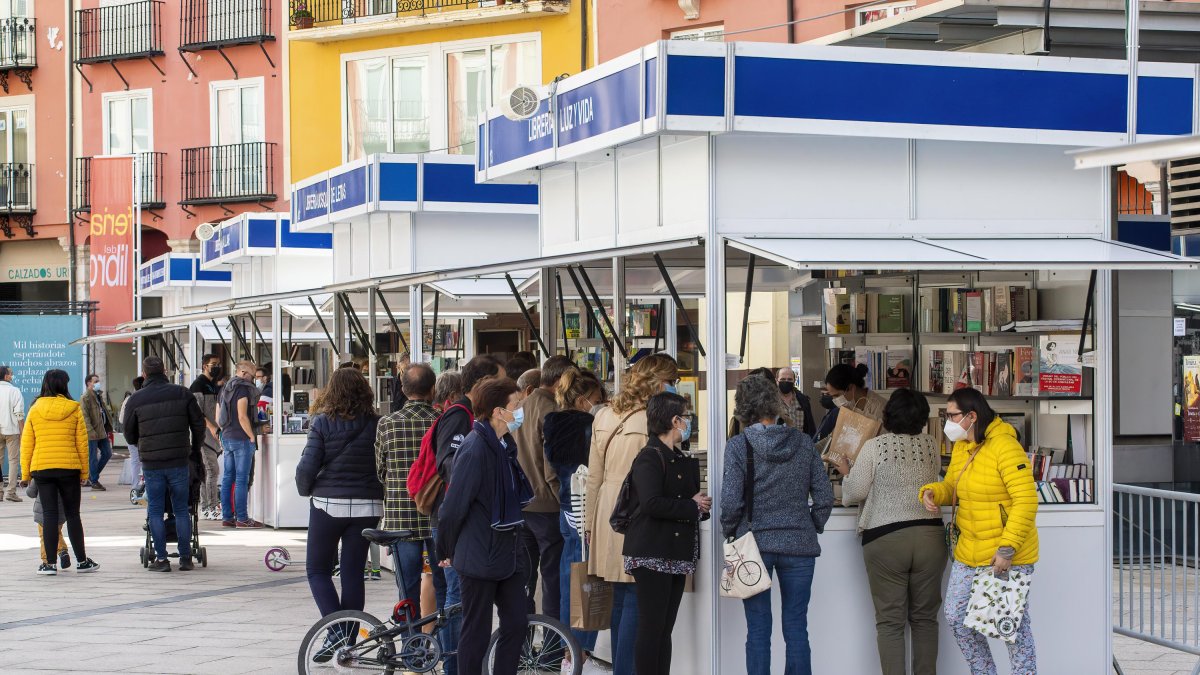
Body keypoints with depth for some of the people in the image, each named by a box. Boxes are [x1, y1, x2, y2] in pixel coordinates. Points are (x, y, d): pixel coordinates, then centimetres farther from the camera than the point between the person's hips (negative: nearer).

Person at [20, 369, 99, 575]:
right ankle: (82, 561, 13)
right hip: (69, 468, -1)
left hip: (41, 469, 1)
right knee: (72, 514, 9)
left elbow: (26, 444, 4)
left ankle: (50, 563, 1)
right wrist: (84, 472, 9)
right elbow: (82, 442, 1)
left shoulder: (35, 410, 3)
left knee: (49, 514, 3)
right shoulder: (74, 409, -1)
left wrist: (25, 474, 10)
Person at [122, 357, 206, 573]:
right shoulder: (182, 394, 1)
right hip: (179, 461, 1)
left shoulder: (136, 399, 0)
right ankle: (185, 558, 7)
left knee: (155, 511, 6)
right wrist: (195, 450, 21)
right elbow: (199, 425, 5)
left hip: (152, 464, -1)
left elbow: (129, 433, 7)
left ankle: (161, 559, 3)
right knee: (181, 510, 8)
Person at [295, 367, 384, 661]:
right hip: (366, 506, 3)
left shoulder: (323, 423, -7)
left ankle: (335, 630, -9)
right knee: (353, 573, 10)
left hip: (328, 504, -3)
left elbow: (307, 466, -9)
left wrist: (305, 490, 9)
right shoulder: (376, 425, -1)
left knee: (318, 570, 9)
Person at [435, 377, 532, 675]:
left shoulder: (506, 445, 7)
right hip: (480, 558, -8)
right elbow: (453, 507, -16)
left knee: (515, 626, 10)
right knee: (477, 634, 2)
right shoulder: (474, 451, -20)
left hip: (509, 554, 8)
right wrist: (447, 551, -4)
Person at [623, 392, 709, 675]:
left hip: (677, 554, 9)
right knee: (651, 630, -7)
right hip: (652, 555, -9)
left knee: (664, 631, 10)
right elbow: (651, 503, -23)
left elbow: (691, 498, 25)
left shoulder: (683, 460, 17)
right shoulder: (650, 458, -11)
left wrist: (703, 505, 4)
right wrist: (692, 507, -13)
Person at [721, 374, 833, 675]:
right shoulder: (803, 442, 2)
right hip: (799, 545, 2)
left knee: (758, 629, 4)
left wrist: (731, 532, 6)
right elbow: (825, 497, 0)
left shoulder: (738, 446, -6)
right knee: (796, 628, 6)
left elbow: (731, 501, -11)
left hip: (754, 543, -2)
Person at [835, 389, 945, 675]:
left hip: (885, 539, -3)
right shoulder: (931, 446, 5)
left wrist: (846, 472, 15)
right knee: (925, 619, 11)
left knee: (890, 621, 2)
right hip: (930, 535, 3)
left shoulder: (875, 447, -6)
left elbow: (856, 492, -4)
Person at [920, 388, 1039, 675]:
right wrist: (933, 492, -3)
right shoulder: (960, 448, 9)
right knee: (956, 617, 11)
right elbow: (951, 486, 21)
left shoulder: (1005, 447, -18)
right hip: (968, 554, 9)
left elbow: (1027, 501, -22)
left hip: (1008, 556, -9)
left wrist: (1008, 548, -26)